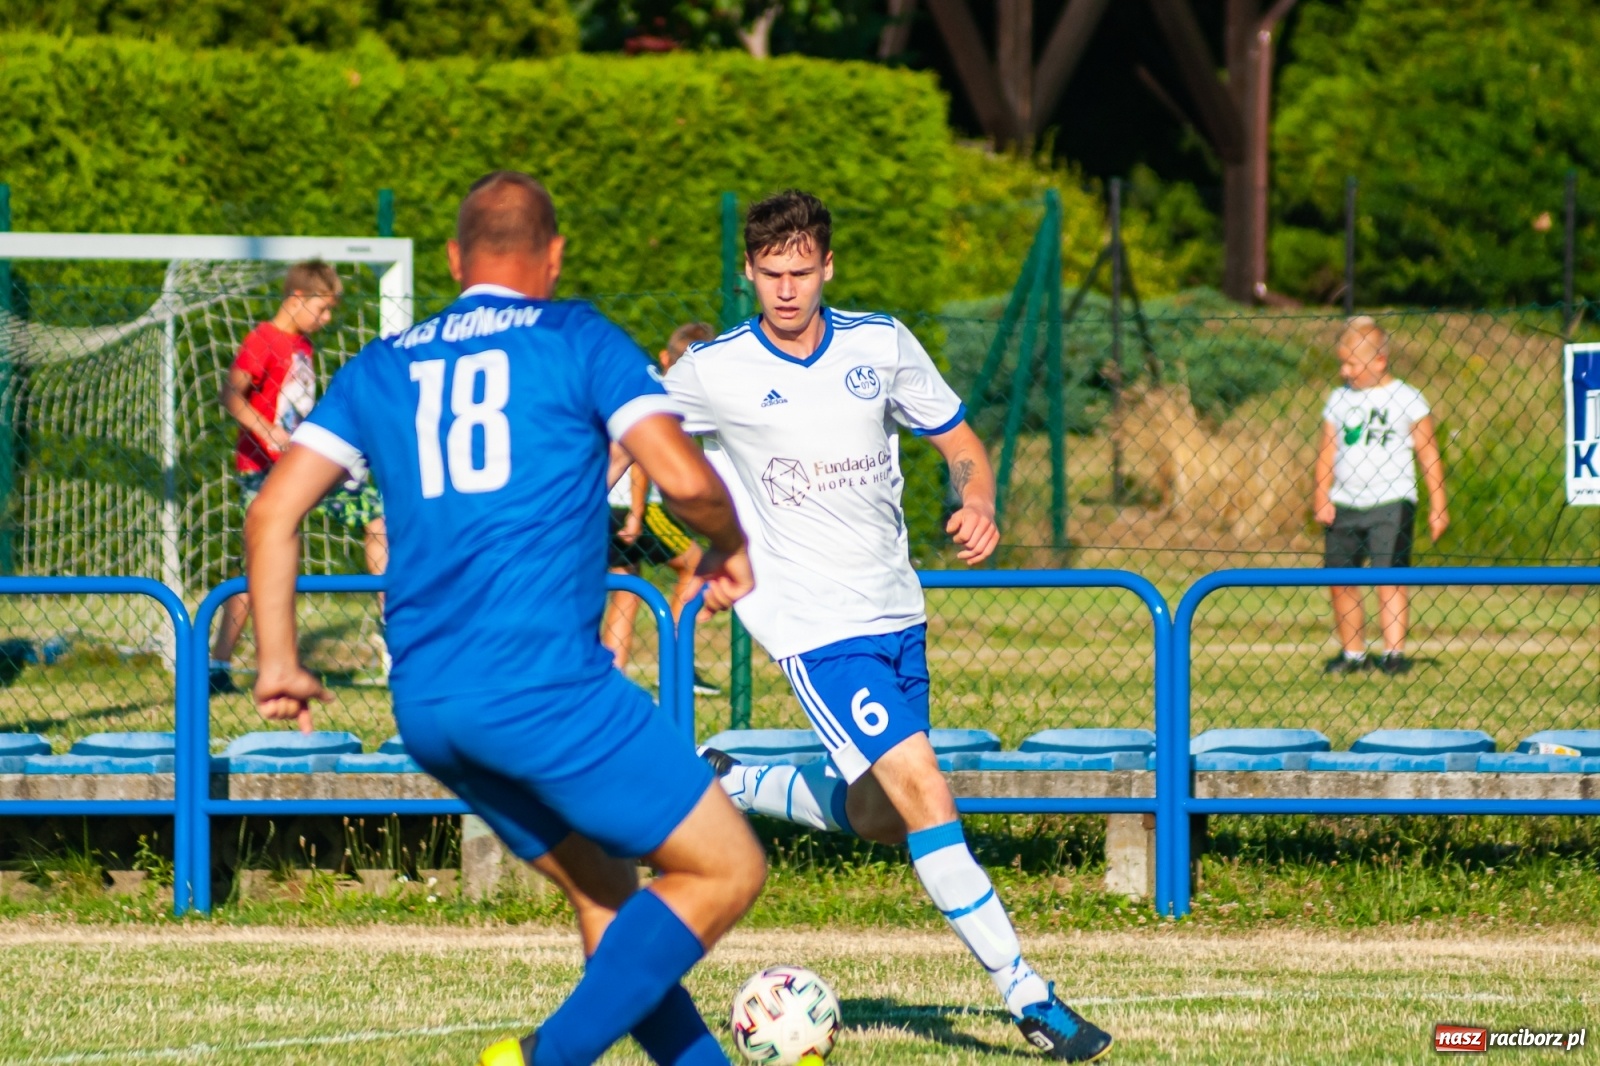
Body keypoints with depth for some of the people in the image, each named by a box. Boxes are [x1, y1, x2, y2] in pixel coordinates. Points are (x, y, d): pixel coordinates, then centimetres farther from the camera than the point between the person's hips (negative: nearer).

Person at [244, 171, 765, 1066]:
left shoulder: (383, 368, 16)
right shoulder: (578, 340, 3)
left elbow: (274, 511, 9)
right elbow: (682, 476, -9)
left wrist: (280, 663, 16)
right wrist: (731, 546, 11)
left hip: (425, 706, 6)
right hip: (543, 682, -6)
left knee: (604, 886, 20)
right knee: (728, 870, 1)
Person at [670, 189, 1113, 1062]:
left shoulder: (881, 346, 0)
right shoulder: (710, 374, -8)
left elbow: (959, 441, 9)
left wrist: (979, 506, -11)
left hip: (894, 610, 6)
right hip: (813, 623, -6)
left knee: (877, 819, 13)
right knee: (924, 795, -17)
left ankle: (732, 787, 38)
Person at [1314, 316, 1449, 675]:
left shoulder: (1406, 400, 0)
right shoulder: (1339, 400, 10)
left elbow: (1429, 456, 2)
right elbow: (1327, 451, 10)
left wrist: (1437, 507, 0)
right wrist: (1322, 496, -3)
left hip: (1391, 501, -4)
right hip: (1344, 503, 4)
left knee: (1389, 577, -10)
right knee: (1341, 579, 3)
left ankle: (1394, 652, -9)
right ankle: (1353, 652, 13)